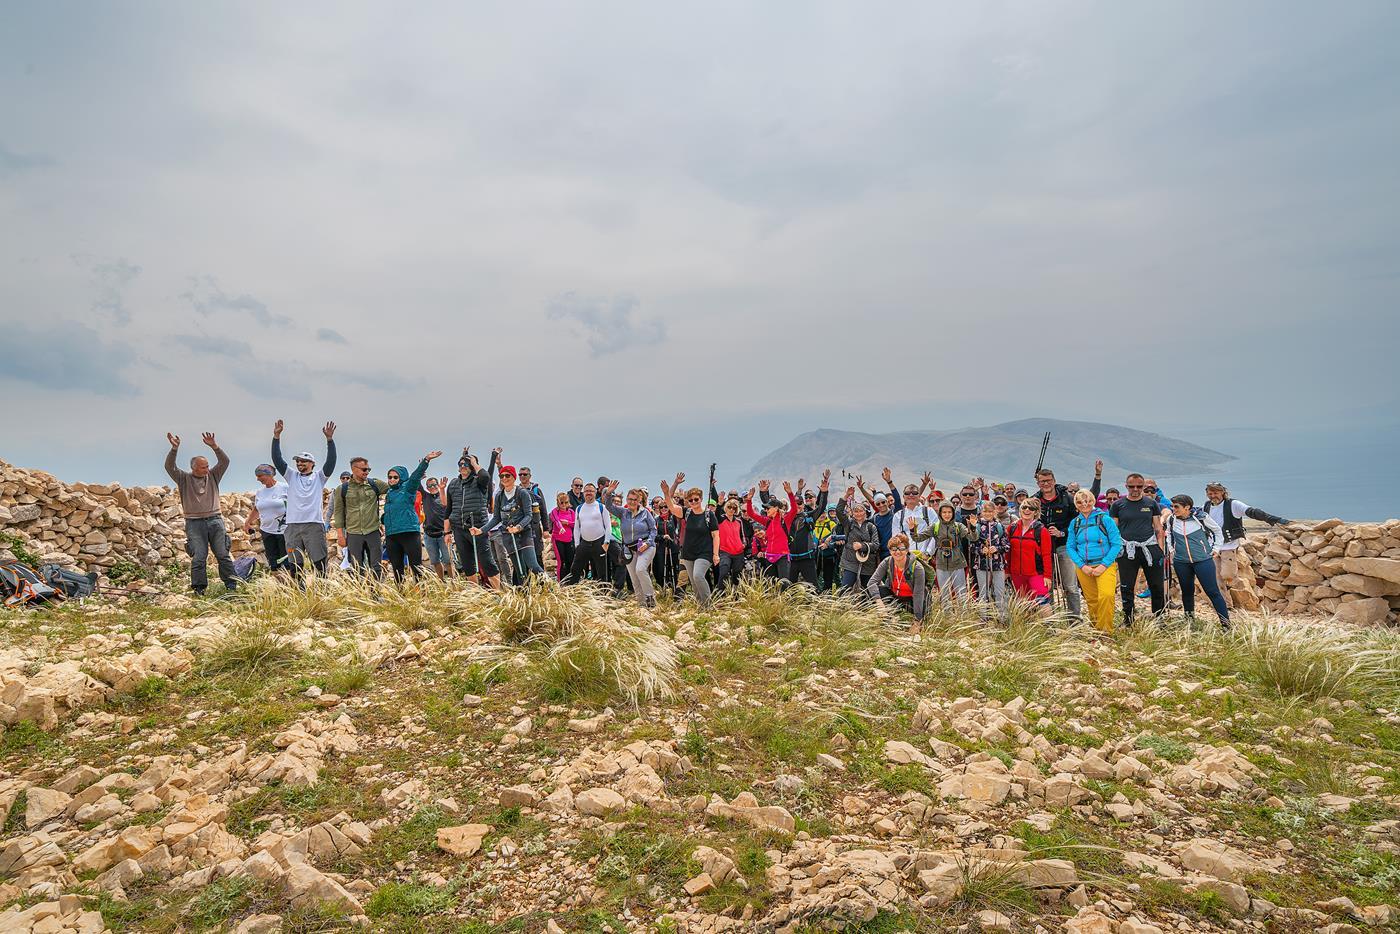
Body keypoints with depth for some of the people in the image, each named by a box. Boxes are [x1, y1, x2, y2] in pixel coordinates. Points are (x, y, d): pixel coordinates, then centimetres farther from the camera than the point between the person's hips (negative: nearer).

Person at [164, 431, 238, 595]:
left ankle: (231, 585, 5)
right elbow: (169, 467, -7)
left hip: (215, 520, 2)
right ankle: (199, 588, 4)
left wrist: (214, 446, -13)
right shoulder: (184, 478, 6)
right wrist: (174, 448, -21)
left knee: (223, 555, 1)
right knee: (198, 557, -3)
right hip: (194, 523, -2)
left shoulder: (213, 476, 11)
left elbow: (224, 461, 0)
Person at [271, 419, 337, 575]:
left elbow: (331, 461, -5)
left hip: (314, 525, -3)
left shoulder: (319, 477, 9)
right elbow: (277, 459, 7)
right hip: (293, 526, 3)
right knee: (295, 566, 4)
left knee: (319, 564, -5)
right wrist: (276, 436, -3)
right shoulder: (292, 476, 16)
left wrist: (329, 439, -16)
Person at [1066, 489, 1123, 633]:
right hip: (1083, 568, 4)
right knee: (1092, 600, 5)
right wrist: (1082, 565, -5)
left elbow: (1116, 544, -5)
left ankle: (1105, 631, -12)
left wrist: (1104, 565, -11)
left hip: (1105, 565, -4)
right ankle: (1095, 630, 21)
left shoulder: (1105, 519, -2)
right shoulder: (1074, 523, 8)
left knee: (1106, 596, -23)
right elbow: (1070, 547, 8)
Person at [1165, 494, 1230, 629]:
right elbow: (1169, 534, 23)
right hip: (1181, 562, 3)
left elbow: (1217, 530, 8)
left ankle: (1226, 624, 0)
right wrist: (1172, 548, 14)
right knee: (1187, 591, 11)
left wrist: (1216, 548, 5)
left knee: (1212, 591, -6)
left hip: (1203, 560, -3)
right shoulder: (1171, 519, 1)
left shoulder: (1201, 517, -9)